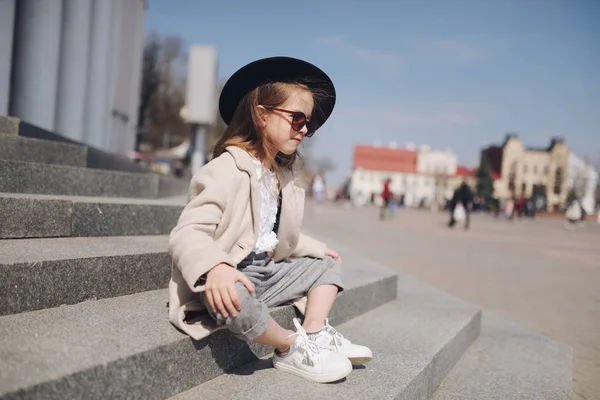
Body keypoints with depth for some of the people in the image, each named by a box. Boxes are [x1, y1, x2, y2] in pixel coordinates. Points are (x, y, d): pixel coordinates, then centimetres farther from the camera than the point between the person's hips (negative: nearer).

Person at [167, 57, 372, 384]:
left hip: (267, 271, 9)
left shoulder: (282, 174, 11)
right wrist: (214, 268, -47)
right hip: (230, 280, -9)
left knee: (327, 265, 18)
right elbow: (186, 234, -29)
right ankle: (293, 348, -11)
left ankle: (316, 334, -3)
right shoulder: (228, 170, -20)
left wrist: (316, 249, 24)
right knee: (236, 303, -40)